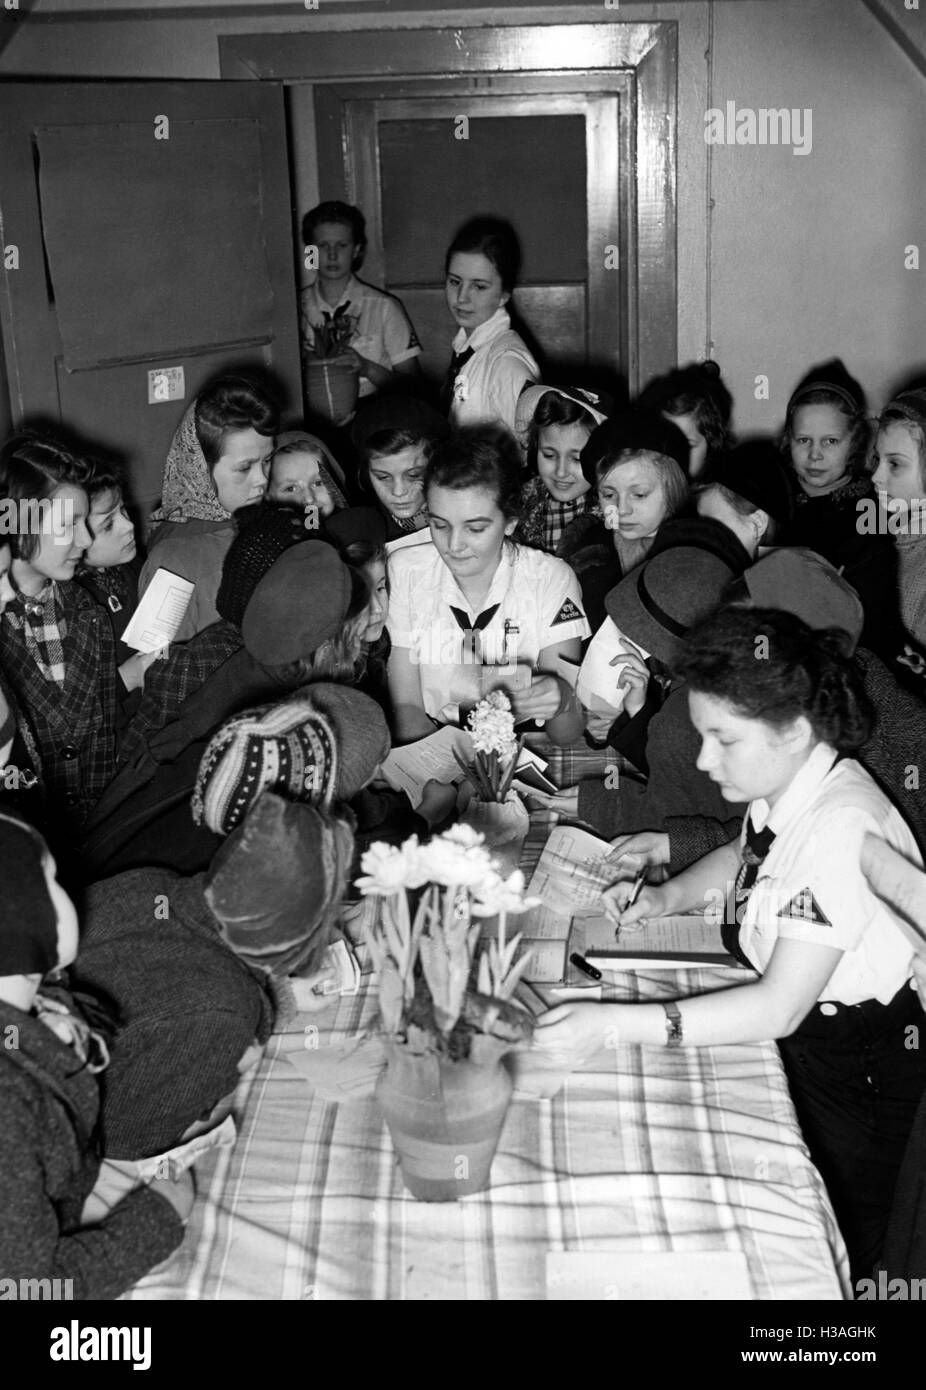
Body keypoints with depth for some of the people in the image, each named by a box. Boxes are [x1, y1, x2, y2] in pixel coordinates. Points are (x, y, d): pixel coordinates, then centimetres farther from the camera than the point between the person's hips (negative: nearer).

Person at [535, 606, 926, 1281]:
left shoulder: (843, 826, -32)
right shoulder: (784, 783, -6)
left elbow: (781, 1007, -33)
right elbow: (746, 859, 18)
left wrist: (614, 1023, -34)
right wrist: (667, 896, -2)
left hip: (862, 1067, -7)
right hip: (799, 1030, 7)